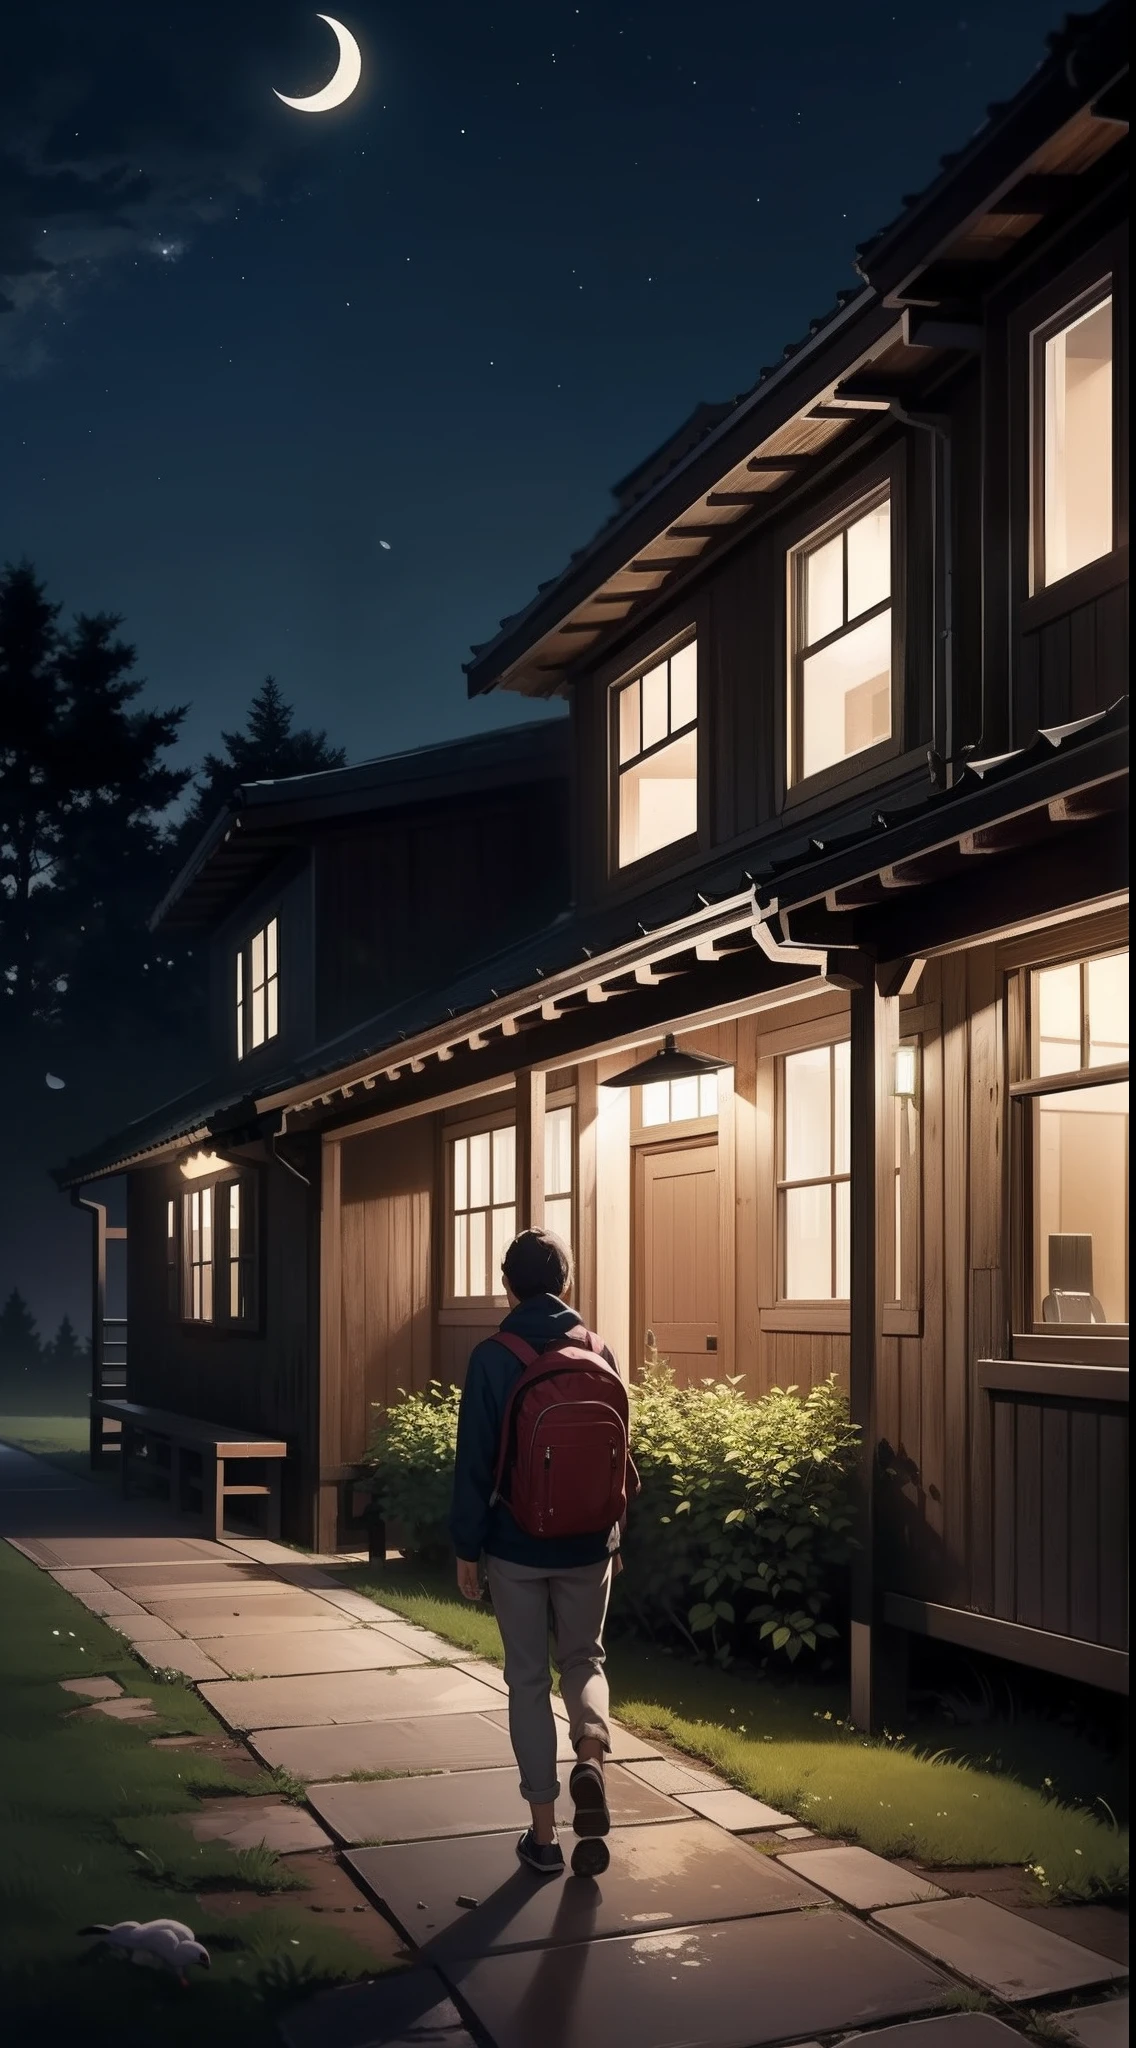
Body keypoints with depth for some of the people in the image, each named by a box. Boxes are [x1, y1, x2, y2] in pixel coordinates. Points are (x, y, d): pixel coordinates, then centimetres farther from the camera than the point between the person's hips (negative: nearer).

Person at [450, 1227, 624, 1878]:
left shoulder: (493, 1358, -10)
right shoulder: (599, 1354, 0)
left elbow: (475, 1461, -10)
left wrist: (467, 1548, -1)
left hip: (516, 1546, -2)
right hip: (587, 1545, 2)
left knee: (529, 1679, 9)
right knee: (584, 1657, 21)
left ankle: (544, 1834, 11)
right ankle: (592, 1751, -8)